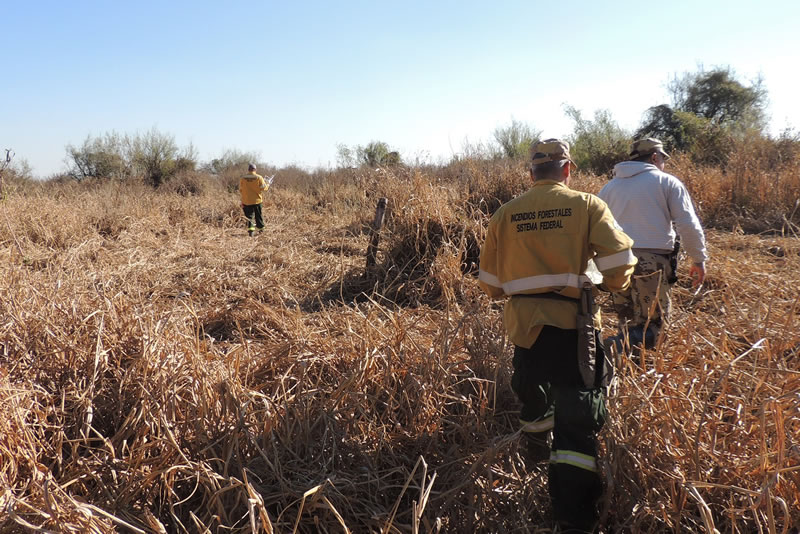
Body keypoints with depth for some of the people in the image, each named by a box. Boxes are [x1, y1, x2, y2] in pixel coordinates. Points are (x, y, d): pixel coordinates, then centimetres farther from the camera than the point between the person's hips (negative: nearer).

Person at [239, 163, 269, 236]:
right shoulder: (259, 178, -8)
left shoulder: (242, 178, -2)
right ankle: (261, 229, 26)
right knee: (258, 216, 15)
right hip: (257, 200, 0)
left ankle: (250, 230, -12)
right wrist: (267, 185, 15)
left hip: (247, 201, 0)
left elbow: (240, 190, 3)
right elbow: (263, 188, -6)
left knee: (249, 216, 4)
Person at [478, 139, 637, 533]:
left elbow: (490, 281, 9)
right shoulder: (587, 205, -1)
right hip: (573, 321, -3)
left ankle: (537, 449, 53)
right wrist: (613, 285, 12)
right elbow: (619, 260, -10)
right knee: (578, 417, 0)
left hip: (523, 323, 3)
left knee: (532, 391, 28)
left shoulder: (505, 214, 6)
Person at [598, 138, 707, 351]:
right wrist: (699, 259, 8)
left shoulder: (610, 187, 19)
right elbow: (688, 225, 0)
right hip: (652, 261, -4)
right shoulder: (667, 182, 7)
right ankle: (609, 350, -25)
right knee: (651, 325, -3)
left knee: (628, 323, 16)